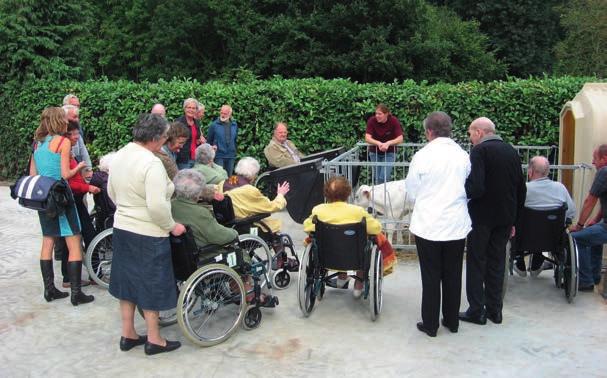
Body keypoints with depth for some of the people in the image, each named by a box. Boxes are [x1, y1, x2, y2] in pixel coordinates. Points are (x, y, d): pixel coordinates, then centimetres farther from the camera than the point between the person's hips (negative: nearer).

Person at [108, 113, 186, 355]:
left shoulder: (119, 156, 4)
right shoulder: (151, 163, -23)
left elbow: (112, 192, 14)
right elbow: (157, 206, -27)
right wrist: (172, 226, -13)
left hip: (122, 228, 8)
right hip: (148, 234, -8)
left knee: (128, 280, 17)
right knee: (151, 286, 6)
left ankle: (128, 335, 28)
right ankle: (153, 340, 18)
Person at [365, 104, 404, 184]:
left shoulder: (394, 121, -18)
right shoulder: (371, 120, -16)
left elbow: (400, 138, -20)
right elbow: (367, 138, -22)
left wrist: (388, 143, -36)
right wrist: (378, 143, -39)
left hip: (389, 152, -2)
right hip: (374, 152, 2)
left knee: (384, 177, -13)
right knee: (376, 177, 6)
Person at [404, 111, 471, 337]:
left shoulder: (422, 156, -13)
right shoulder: (463, 156, -3)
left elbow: (411, 193, -3)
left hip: (428, 226, -3)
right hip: (457, 225, 3)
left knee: (431, 277, 8)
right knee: (453, 276, 15)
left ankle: (430, 324, 18)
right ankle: (452, 321, 28)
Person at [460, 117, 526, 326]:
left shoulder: (480, 151, -14)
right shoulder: (511, 151, 7)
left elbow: (476, 188, -24)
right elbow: (521, 189, 11)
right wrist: (513, 220, 17)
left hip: (483, 216, -6)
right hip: (505, 217, 6)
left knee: (476, 263, 5)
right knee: (497, 262, 15)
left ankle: (476, 311, 10)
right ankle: (494, 310, 22)